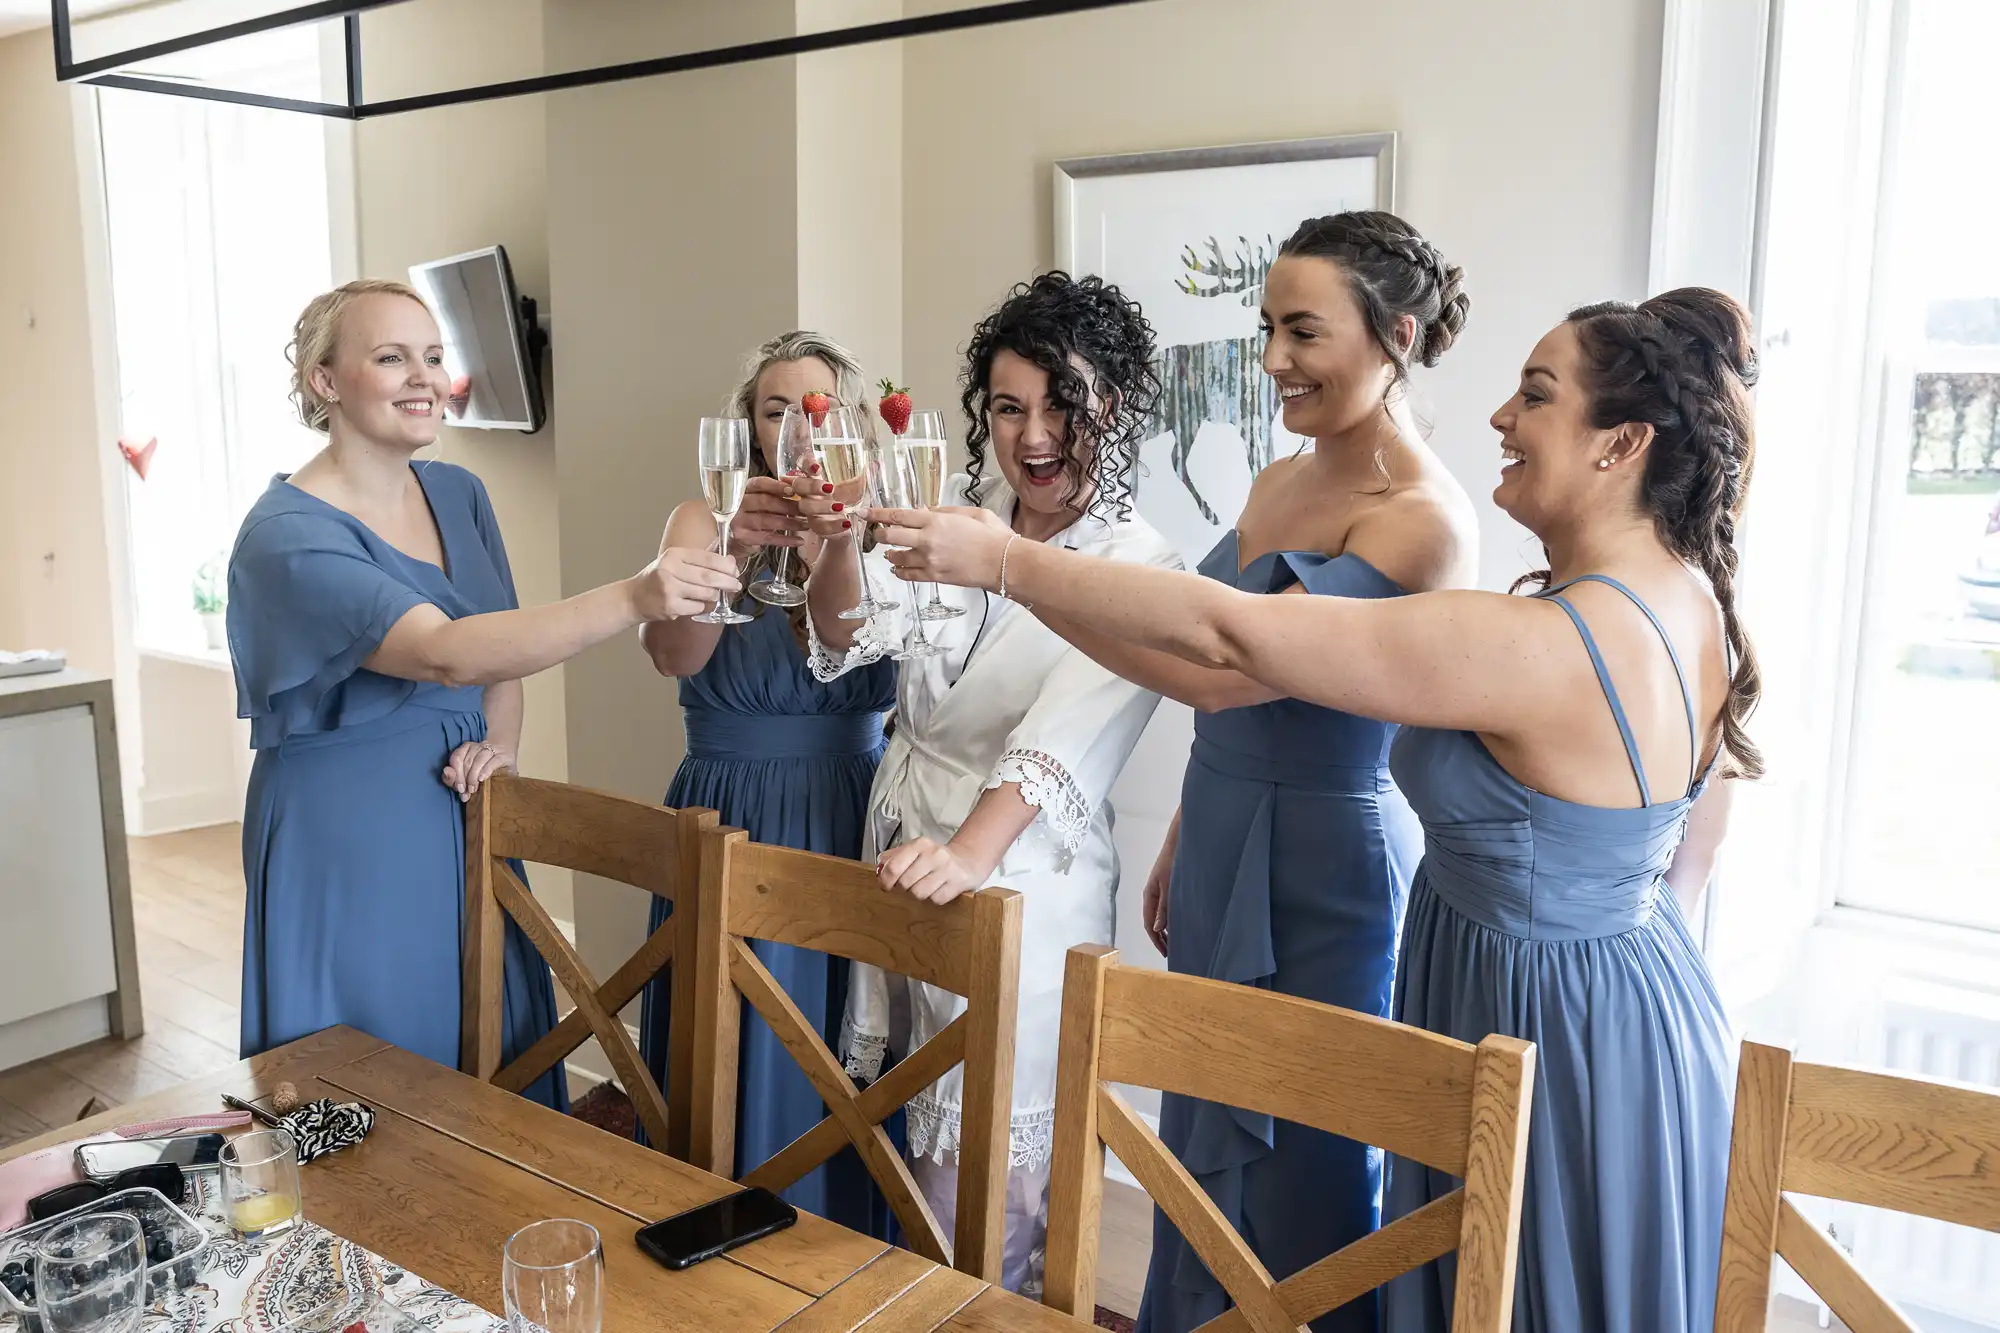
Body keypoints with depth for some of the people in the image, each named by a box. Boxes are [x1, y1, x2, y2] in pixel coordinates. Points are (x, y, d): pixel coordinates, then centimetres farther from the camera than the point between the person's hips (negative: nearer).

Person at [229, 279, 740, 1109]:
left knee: (494, 1059, 15)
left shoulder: (459, 495, 5)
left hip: (463, 826, 6)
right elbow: (447, 654, -33)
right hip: (345, 847, -6)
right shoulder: (288, 534, -18)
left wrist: (500, 742, -5)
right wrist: (634, 598, -43)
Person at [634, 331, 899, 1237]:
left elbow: (869, 655, -16)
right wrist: (734, 553, -41)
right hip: (734, 827, -2)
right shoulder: (704, 520, -2)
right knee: (746, 1066, 6)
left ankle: (852, 1250, 34)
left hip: (854, 824, 2)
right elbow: (673, 654, -22)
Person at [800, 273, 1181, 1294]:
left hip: (1018, 880, -5)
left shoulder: (1139, 568, -12)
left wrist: (970, 851, -38)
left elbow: (1067, 732, -24)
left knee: (979, 1189, 3)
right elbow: (852, 636, -7)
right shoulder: (960, 513, 1)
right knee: (914, 1139, 18)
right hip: (904, 855, 5)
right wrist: (838, 541, -27)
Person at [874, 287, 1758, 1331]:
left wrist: (1002, 560, -22)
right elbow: (1695, 840, 11)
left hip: (1544, 1027, -9)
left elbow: (1226, 633, -30)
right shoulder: (1688, 600, -2)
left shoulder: (1538, 644, -32)